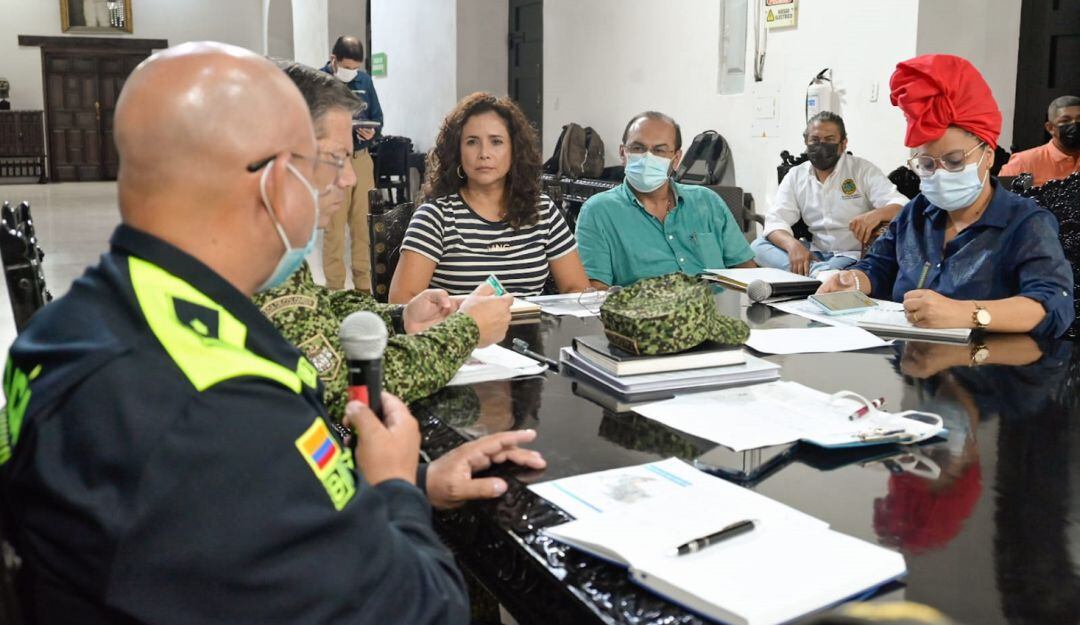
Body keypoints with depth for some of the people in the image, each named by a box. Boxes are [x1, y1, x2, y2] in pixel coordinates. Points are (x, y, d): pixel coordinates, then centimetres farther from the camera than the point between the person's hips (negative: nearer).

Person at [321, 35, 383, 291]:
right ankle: (335, 290, 11)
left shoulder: (364, 80, 8)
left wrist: (372, 132, -6)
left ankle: (365, 287, 20)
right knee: (334, 229, 1)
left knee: (364, 226, 9)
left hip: (362, 159, 5)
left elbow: (377, 116, 15)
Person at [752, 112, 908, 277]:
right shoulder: (795, 176, 9)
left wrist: (877, 214, -36)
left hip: (853, 255, -4)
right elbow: (775, 221, -1)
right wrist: (793, 245, -26)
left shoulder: (863, 169, -1)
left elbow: (902, 206, -9)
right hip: (815, 253, 4)